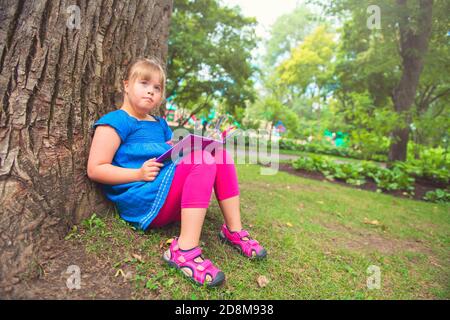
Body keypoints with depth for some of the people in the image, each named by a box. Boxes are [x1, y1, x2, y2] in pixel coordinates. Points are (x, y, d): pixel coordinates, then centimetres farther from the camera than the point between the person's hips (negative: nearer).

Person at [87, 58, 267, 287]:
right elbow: (95, 170, -7)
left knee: (219, 152, -4)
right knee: (202, 160, -27)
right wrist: (139, 173, -19)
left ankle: (234, 230, -6)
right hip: (142, 202, -8)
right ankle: (185, 250, -32)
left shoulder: (160, 124, 23)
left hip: (172, 200, 8)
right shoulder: (116, 121, -1)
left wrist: (184, 149, 2)